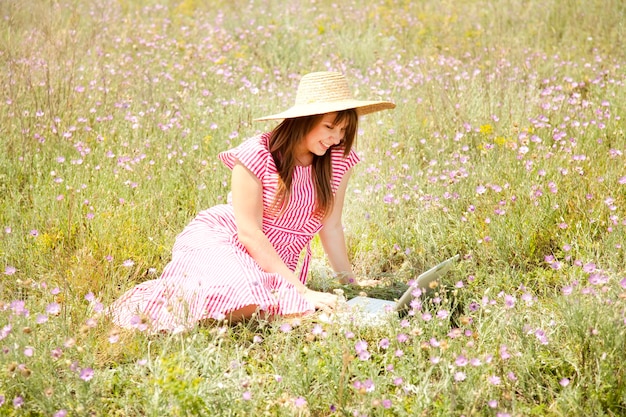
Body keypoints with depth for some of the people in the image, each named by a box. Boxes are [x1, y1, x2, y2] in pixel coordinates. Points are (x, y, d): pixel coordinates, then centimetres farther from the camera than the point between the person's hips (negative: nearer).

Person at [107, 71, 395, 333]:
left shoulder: (338, 161, -3)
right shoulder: (257, 156, -16)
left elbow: (331, 228, 6)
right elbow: (248, 232, -19)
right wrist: (302, 289, -24)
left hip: (274, 263, 6)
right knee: (245, 304, -38)